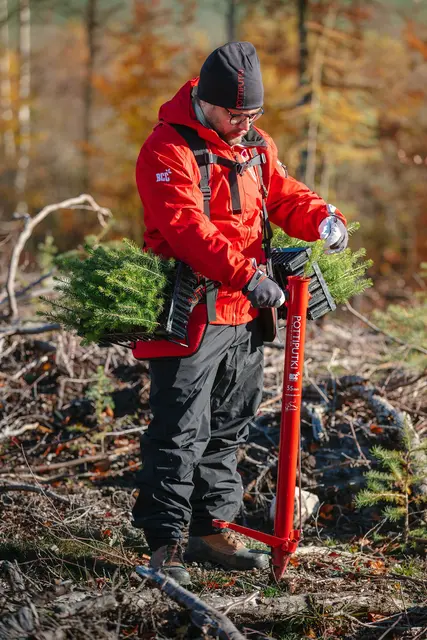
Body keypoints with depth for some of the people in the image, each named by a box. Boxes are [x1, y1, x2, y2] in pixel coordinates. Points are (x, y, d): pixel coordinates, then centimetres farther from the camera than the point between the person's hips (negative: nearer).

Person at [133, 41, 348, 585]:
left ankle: (211, 531, 26)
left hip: (245, 315, 8)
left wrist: (322, 218, -8)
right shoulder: (169, 149, -14)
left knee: (228, 428, 15)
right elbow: (188, 228, -25)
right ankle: (165, 541, -2)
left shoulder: (255, 144, 11)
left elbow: (283, 194, 15)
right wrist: (247, 276, -34)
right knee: (181, 430, -8)